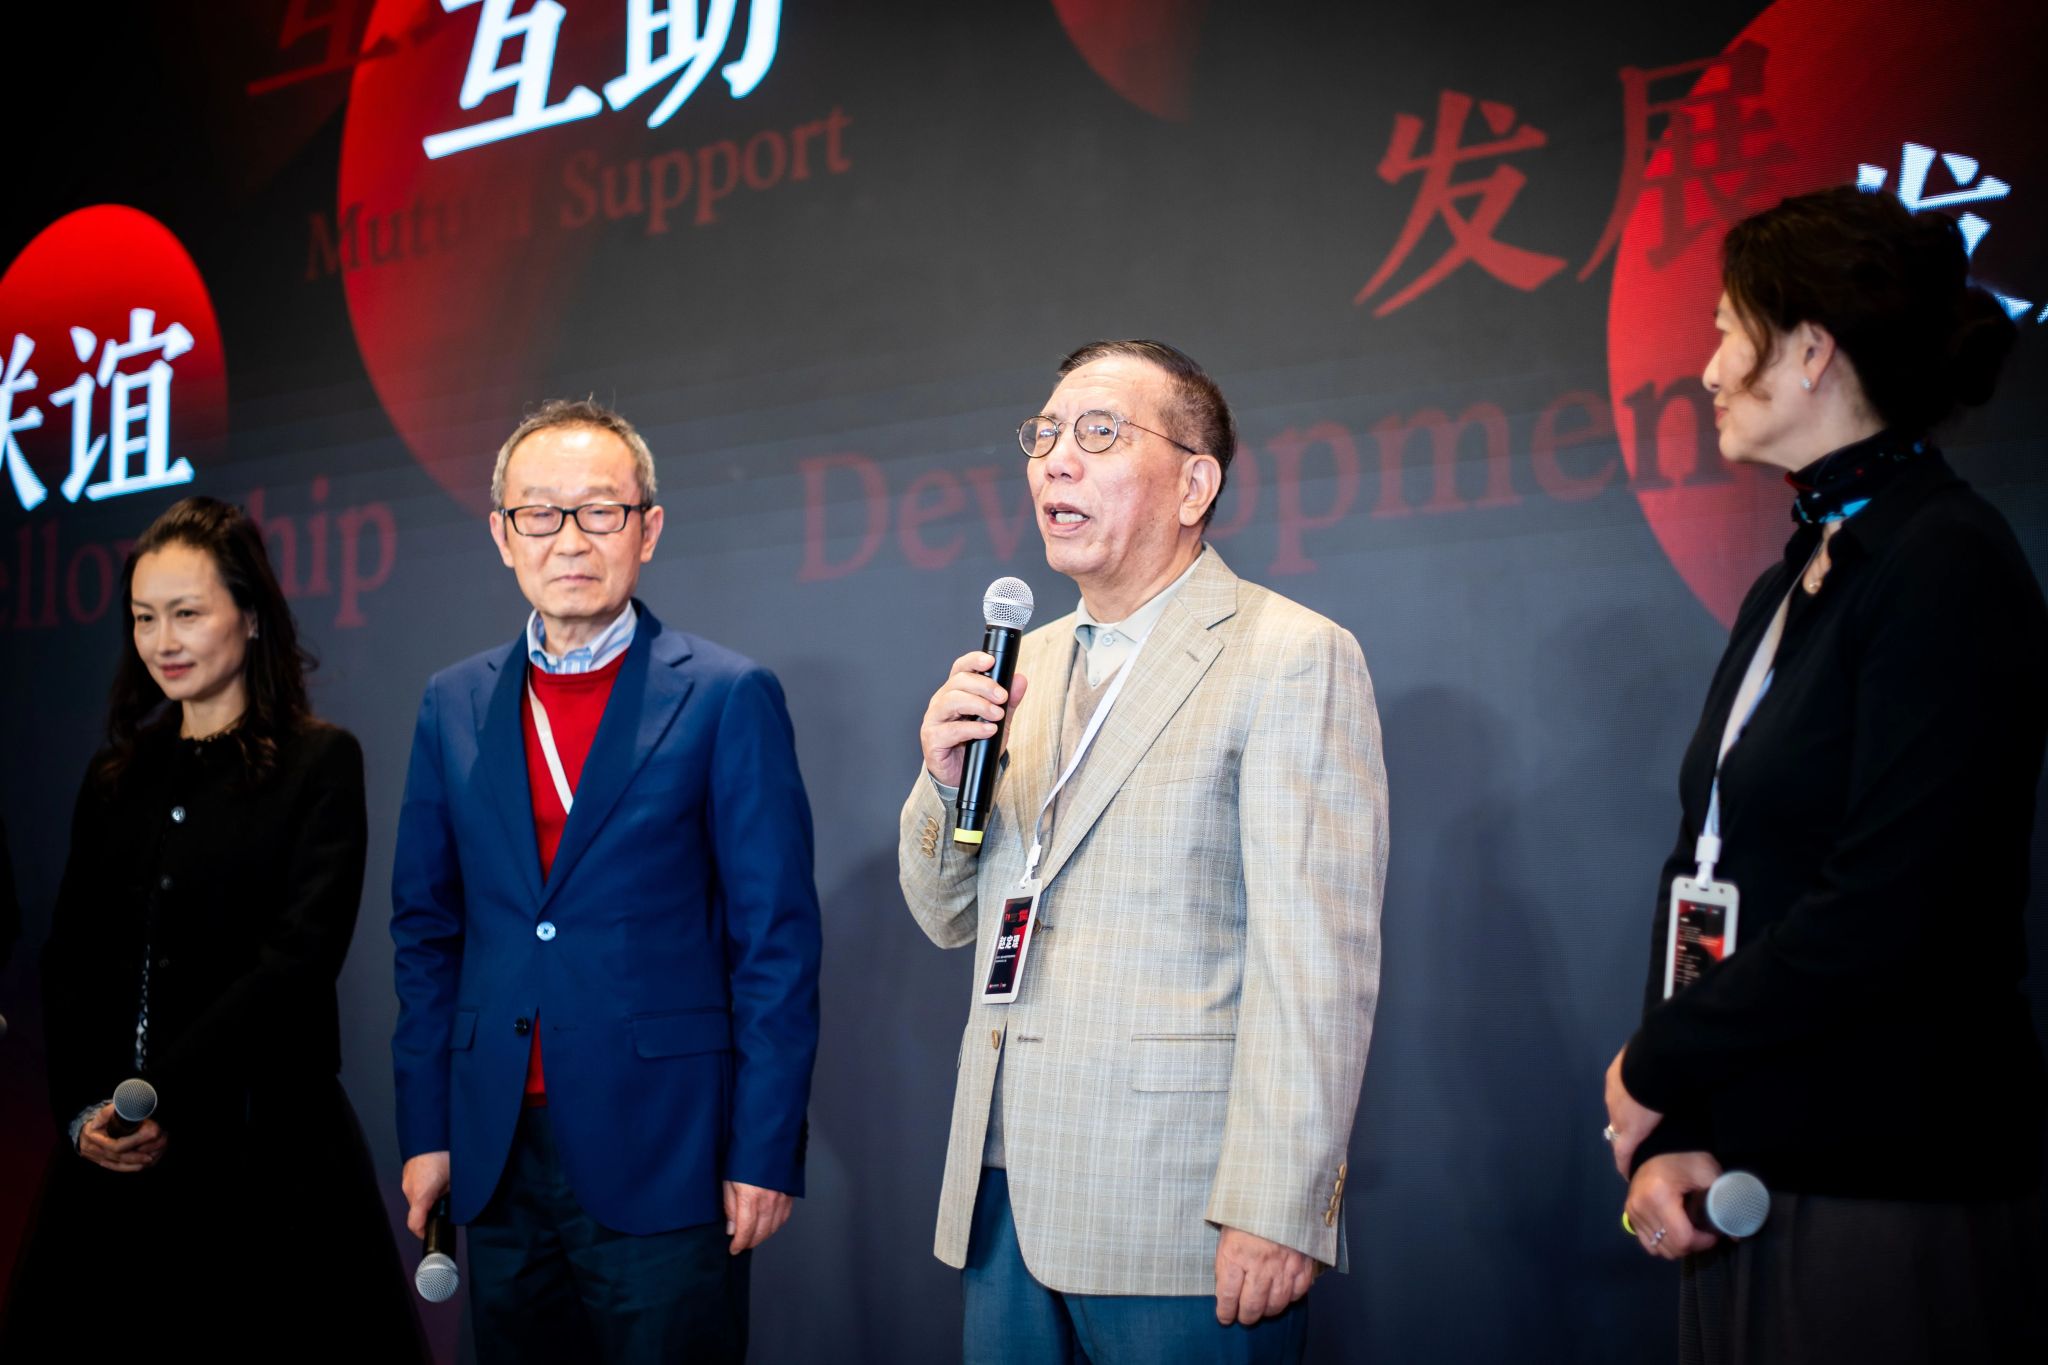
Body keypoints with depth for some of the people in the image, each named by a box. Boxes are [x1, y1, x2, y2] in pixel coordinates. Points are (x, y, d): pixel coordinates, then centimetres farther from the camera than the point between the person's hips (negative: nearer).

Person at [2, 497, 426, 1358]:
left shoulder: (319, 763, -2)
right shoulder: (117, 777, 12)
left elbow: (300, 954, -11)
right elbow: (71, 957, 8)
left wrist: (163, 1096, -16)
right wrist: (84, 1107, -8)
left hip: (267, 1144, -4)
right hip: (115, 1156, 5)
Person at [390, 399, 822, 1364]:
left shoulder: (728, 698, -4)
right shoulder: (455, 706, 9)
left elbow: (777, 940, -6)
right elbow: (426, 931, 12)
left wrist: (765, 1153, -10)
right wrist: (425, 1131, 7)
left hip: (664, 1164, -4)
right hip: (499, 1163, 4)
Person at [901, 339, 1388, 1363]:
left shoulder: (1295, 658, -8)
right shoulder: (1026, 662, 13)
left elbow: (1317, 961, -15)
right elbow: (950, 919, 16)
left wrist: (1278, 1211, -20)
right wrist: (945, 780, -3)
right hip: (1007, 1198, 6)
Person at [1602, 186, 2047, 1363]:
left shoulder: (1946, 564, -14)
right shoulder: (1788, 586, 13)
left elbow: (1882, 917, -22)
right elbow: (1703, 867, 9)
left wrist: (1654, 1067, -10)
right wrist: (1666, 1133, -3)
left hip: (1896, 1190, -8)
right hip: (1746, 1178, 8)